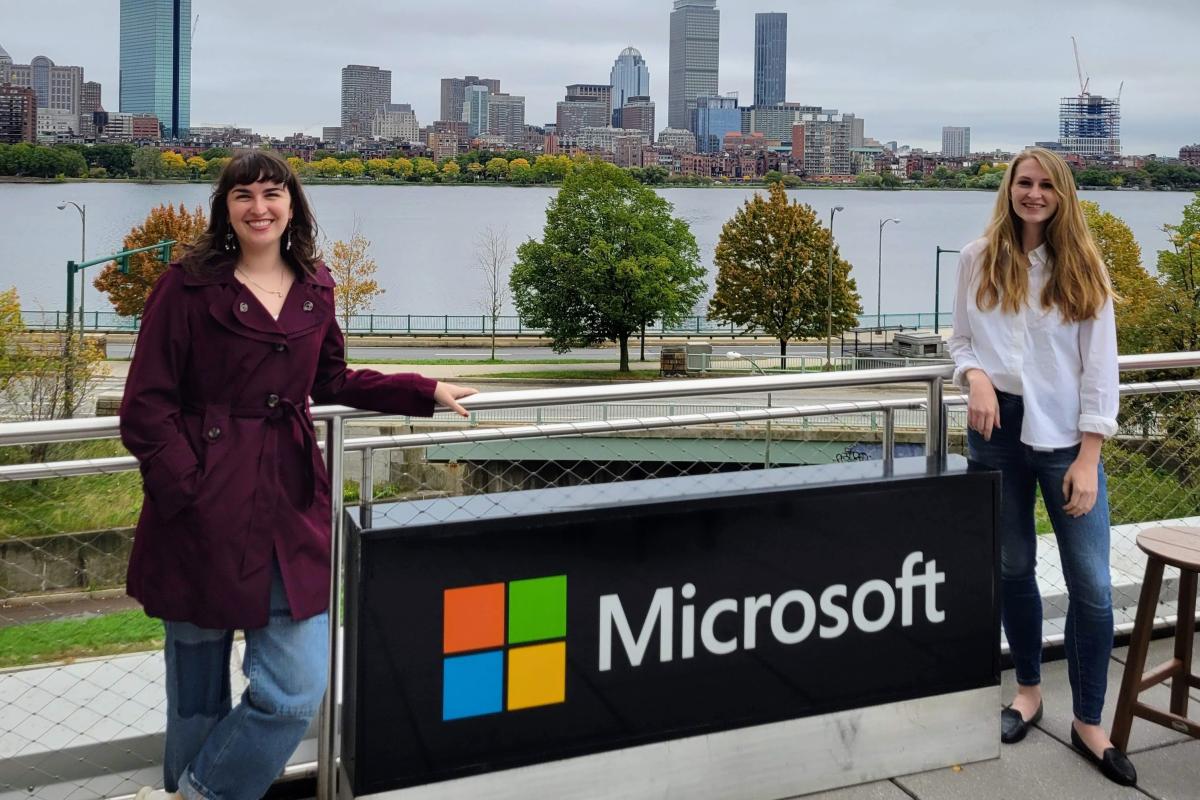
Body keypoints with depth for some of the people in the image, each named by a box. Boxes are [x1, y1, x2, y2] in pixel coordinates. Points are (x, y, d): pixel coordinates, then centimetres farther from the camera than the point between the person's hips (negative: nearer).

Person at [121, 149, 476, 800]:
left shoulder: (314, 287, 10)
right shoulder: (188, 284, -3)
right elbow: (146, 406, -4)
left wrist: (427, 392, 20)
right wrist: (189, 491, -13)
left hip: (293, 507, 4)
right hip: (206, 514, -3)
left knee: (298, 691, -4)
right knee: (198, 697, 8)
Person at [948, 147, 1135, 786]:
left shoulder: (1083, 268, -1)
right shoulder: (978, 259, 2)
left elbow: (1100, 367, -3)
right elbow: (960, 339, 9)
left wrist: (1088, 458, -10)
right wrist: (975, 376, -15)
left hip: (1065, 435, -1)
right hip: (997, 428, 1)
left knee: (1091, 584, -3)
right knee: (1013, 567, 13)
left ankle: (1088, 723, 12)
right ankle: (1028, 688, 33)